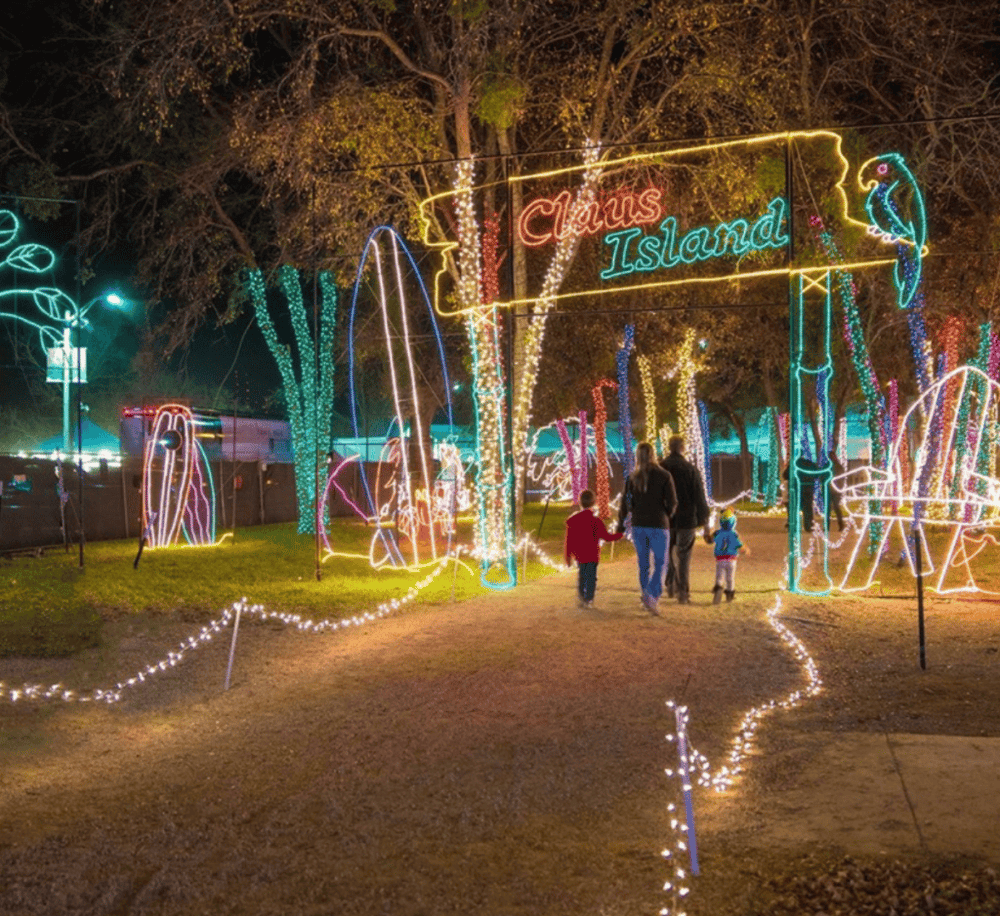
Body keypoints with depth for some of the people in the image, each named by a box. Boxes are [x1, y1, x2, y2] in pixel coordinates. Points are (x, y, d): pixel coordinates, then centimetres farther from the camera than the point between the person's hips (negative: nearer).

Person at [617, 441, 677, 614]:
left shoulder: (632, 478, 0)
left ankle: (646, 597, 23)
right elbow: (672, 502, -7)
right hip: (658, 525, -3)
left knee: (643, 564, 16)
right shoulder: (664, 476, -7)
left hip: (638, 525, 3)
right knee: (660, 564, 4)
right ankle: (652, 597, -15)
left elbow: (625, 504, 0)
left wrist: (620, 524, 13)